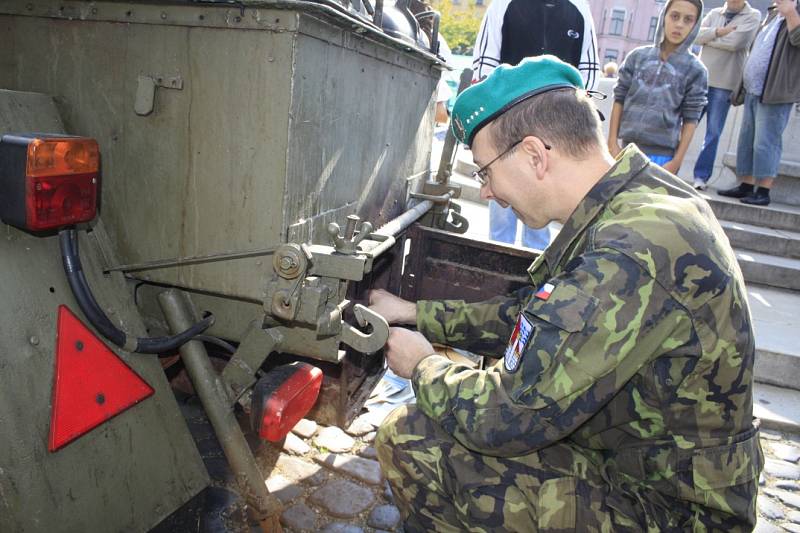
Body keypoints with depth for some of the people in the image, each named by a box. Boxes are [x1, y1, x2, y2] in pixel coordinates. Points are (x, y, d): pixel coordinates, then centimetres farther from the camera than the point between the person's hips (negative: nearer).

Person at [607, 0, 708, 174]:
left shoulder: (695, 70, -1)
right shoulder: (637, 56, 4)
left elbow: (690, 119, -1)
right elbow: (619, 100, 6)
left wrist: (677, 161, -6)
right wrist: (612, 142, 1)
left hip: (662, 155, -2)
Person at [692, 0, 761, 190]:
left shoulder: (753, 16, 2)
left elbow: (734, 43, -13)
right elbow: (695, 35, -2)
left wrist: (707, 37, -3)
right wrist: (718, 32, -15)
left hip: (724, 84, -3)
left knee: (713, 133, -2)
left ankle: (701, 176, 3)